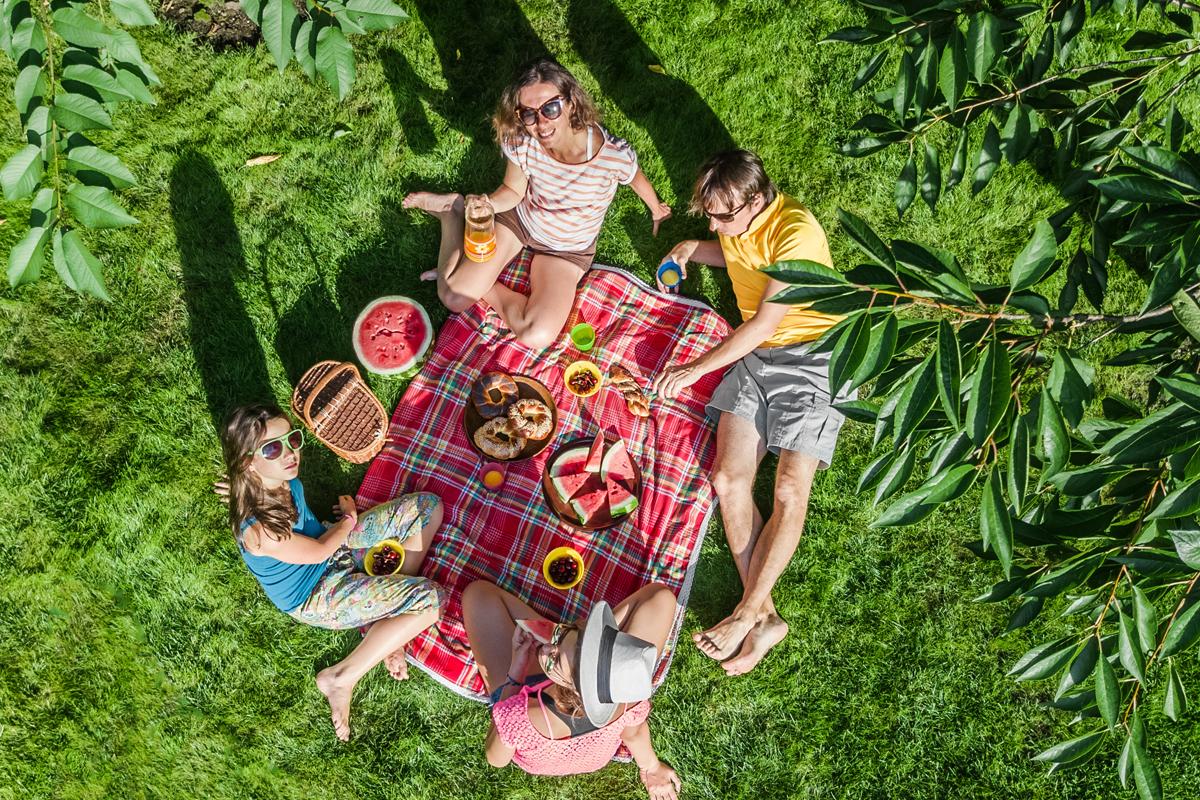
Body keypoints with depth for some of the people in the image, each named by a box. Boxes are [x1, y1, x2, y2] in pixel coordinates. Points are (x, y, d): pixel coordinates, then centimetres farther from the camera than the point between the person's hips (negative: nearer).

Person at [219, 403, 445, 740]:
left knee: (428, 506, -1)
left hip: (335, 546, 8)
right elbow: (320, 551, -16)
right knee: (428, 601, -23)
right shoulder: (259, 531, -37)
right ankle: (340, 679, -5)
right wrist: (349, 518, -3)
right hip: (315, 597, -8)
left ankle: (390, 628, 4)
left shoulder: (284, 479, -16)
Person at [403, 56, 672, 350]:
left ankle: (482, 285, 8)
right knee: (454, 298, -7)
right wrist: (482, 206, -30)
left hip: (568, 248, -1)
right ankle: (454, 214, 19)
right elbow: (513, 192, -7)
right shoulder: (520, 142, -26)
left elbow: (637, 178, -11)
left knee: (537, 336, -21)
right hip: (517, 218, 1)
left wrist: (657, 210, 11)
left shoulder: (615, 156, -35)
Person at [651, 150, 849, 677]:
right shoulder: (735, 221, 5)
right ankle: (765, 617, -11)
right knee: (728, 479, -11)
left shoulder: (797, 233, -20)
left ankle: (747, 611, -8)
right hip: (753, 356, 7)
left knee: (790, 490, -19)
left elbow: (763, 323, -20)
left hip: (812, 355, -6)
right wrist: (692, 249, 10)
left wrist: (697, 368, -13)